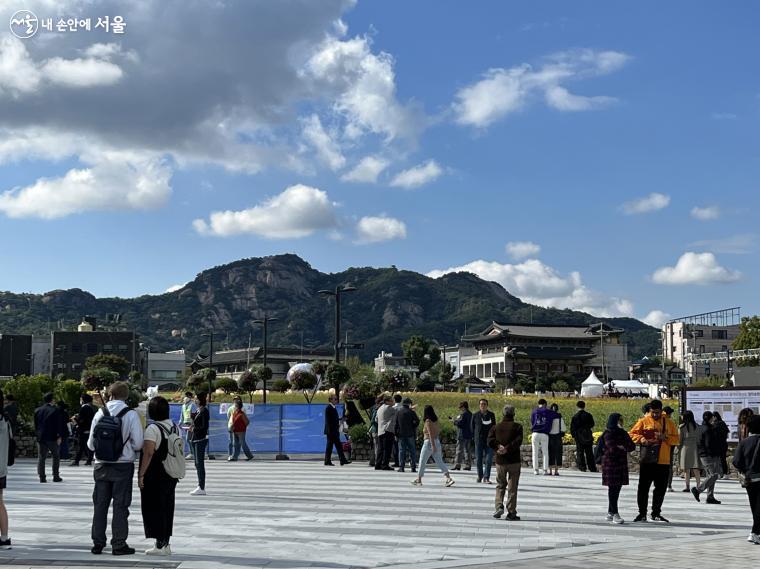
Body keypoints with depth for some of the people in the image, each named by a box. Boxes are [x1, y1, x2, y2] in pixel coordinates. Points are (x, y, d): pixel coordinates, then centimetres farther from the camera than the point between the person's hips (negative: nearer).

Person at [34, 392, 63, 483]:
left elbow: (35, 425, 10)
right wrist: (59, 436, -5)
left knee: (41, 458, 6)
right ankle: (56, 476, 7)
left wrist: (38, 435, 17)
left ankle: (42, 477, 2)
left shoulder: (37, 410, 6)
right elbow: (59, 424, -10)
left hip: (41, 437, 3)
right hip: (53, 437, -3)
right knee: (56, 457, 9)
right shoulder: (55, 410, -8)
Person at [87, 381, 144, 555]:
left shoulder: (99, 413, -1)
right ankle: (119, 544, 7)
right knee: (120, 505, 4)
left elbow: (91, 444, 4)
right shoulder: (131, 414, -9)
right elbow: (138, 443, -10)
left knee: (100, 504, 12)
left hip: (101, 465, 3)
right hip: (123, 465, -3)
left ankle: (98, 543, 17)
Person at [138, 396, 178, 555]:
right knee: (167, 508, 13)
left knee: (154, 508, 1)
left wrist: (141, 474, -17)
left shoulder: (153, 428, -15)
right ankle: (166, 543, 17)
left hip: (155, 475, -7)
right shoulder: (174, 427, 8)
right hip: (171, 474, 7)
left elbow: (148, 453, -21)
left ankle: (160, 545, 1)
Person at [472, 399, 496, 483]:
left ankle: (486, 478, -2)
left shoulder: (491, 415, 8)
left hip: (489, 441, 0)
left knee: (488, 460, -7)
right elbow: (472, 428, 9)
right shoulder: (475, 415, 5)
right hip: (478, 441, 0)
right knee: (478, 460, 6)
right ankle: (480, 476, 22)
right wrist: (474, 437, 1)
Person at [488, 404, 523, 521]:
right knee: (512, 487, 4)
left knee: (500, 485, 16)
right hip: (514, 461, -2)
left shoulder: (496, 427, 5)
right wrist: (508, 448, -17)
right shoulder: (517, 427, -3)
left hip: (500, 460, 2)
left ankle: (499, 507, -1)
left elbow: (490, 441, -9)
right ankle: (511, 513, 4)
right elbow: (518, 440, -18)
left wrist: (498, 447, -13)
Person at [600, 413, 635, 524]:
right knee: (613, 488, -6)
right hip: (611, 463, -7)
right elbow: (612, 449, -19)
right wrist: (623, 448, -2)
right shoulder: (608, 434, -8)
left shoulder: (623, 433, 14)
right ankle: (615, 514, -7)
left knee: (617, 488, 7)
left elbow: (632, 446, 6)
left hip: (621, 463, 7)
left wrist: (621, 447, -12)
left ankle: (610, 513, 15)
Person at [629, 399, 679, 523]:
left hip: (663, 461, 2)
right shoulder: (643, 421, 3)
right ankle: (642, 513, 7)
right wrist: (641, 439, -16)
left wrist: (665, 437, -11)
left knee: (661, 488, 9)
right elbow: (632, 434, 3)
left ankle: (656, 513, 21)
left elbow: (676, 439, 7)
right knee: (643, 487, -1)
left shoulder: (669, 423, 9)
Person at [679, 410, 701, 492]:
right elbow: (698, 438, 8)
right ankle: (698, 485, 1)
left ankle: (687, 487, 0)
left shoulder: (681, 427, -4)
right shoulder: (696, 426, 6)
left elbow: (680, 439, -3)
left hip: (685, 446, -3)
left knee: (686, 468, 1)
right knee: (695, 468, 5)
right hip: (695, 446, 3)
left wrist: (679, 447, 9)